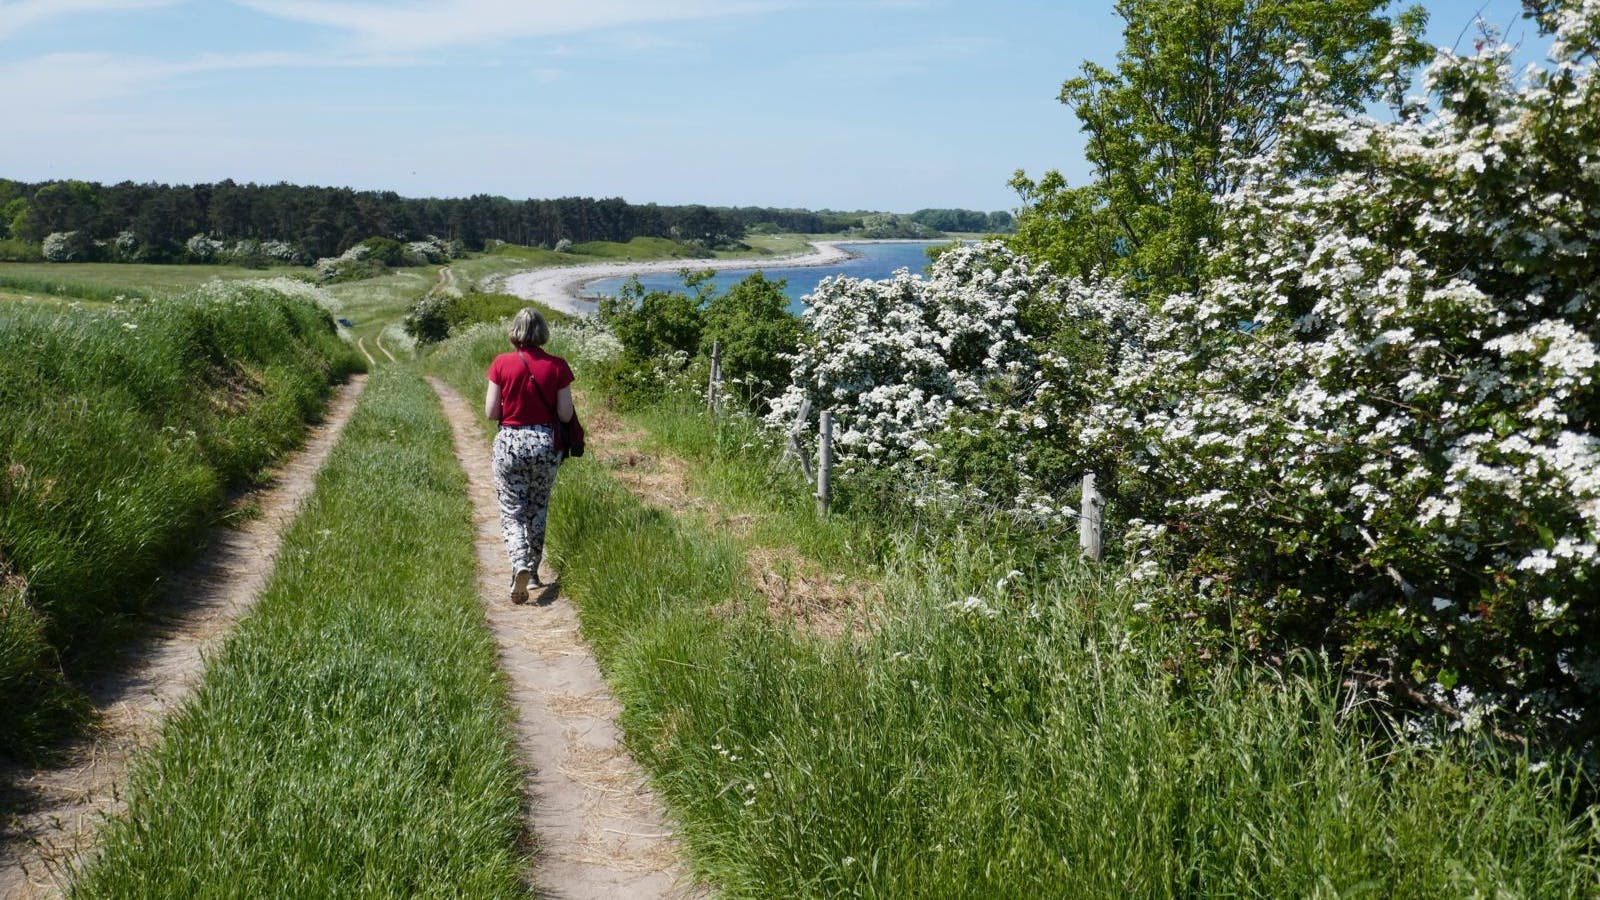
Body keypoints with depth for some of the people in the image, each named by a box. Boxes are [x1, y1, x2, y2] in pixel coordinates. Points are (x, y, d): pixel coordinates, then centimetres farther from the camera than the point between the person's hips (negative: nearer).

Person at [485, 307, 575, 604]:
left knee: (512, 512, 6)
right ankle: (533, 571, 27)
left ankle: (520, 565, -17)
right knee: (538, 510, 18)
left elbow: (491, 412, -6)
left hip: (510, 443, -1)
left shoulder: (502, 364, -7)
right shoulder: (557, 366, -6)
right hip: (546, 443, 1)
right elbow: (565, 415, -5)